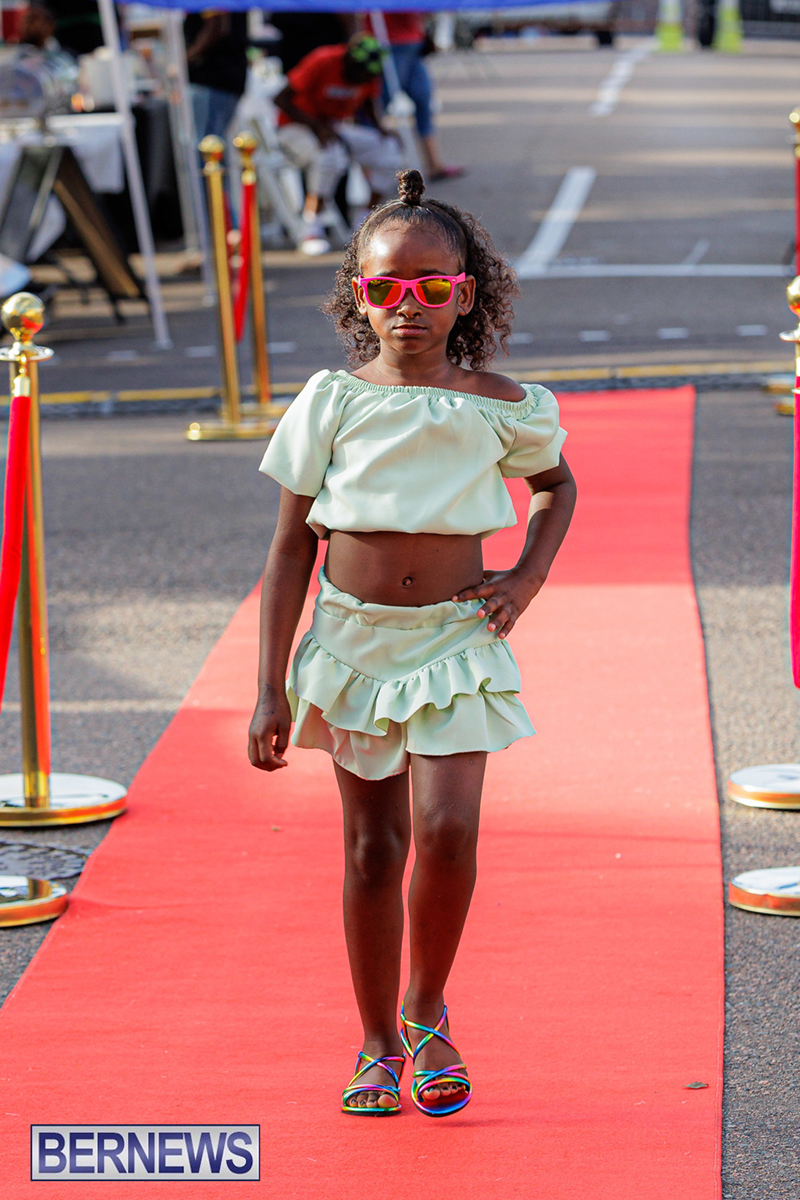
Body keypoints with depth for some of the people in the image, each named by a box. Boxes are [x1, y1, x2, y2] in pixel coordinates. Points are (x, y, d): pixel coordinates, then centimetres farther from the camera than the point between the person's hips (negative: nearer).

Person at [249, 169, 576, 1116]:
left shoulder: (500, 408, -3)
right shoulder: (333, 403, -5)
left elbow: (557, 483, 20)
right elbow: (291, 550, -1)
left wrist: (525, 581, 4)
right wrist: (270, 688, -5)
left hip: (454, 640, -1)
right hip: (352, 637, 1)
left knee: (446, 829, -17)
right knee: (371, 845, 6)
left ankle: (427, 1015, 6)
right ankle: (379, 1047, 19)